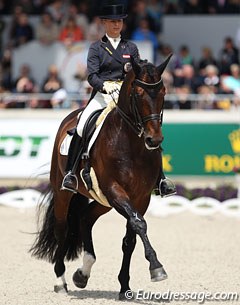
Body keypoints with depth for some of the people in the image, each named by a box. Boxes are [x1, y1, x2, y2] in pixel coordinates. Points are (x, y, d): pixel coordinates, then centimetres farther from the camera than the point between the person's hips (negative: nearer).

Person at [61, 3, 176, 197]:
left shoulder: (131, 48, 16)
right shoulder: (96, 48, 8)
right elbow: (92, 76, -4)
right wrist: (105, 85, -25)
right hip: (102, 94, -2)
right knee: (81, 128, -26)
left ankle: (161, 179, -10)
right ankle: (70, 172, -15)